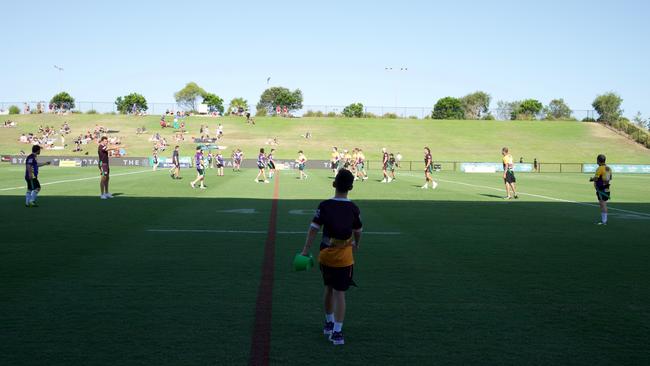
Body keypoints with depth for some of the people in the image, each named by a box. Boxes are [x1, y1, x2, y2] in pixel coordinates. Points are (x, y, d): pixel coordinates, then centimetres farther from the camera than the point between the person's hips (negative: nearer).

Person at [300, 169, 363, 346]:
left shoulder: (324, 205, -8)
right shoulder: (353, 208, -6)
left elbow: (314, 230, -10)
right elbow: (357, 231, 8)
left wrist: (305, 251, -4)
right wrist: (356, 245, 29)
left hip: (326, 254, 2)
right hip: (344, 256, -2)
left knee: (329, 289, 20)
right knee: (340, 293, 1)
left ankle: (329, 323, 36)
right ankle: (337, 332, -3)